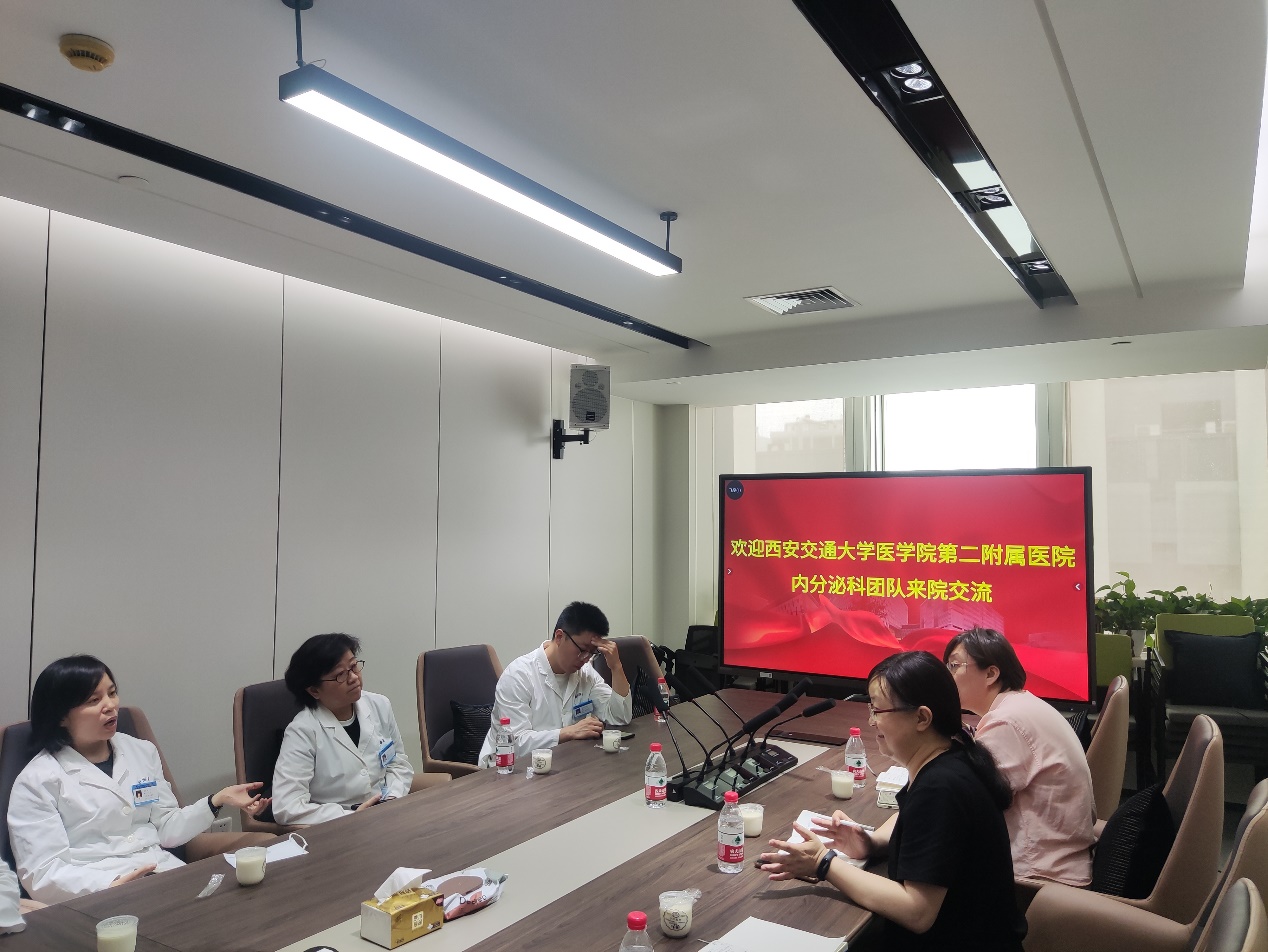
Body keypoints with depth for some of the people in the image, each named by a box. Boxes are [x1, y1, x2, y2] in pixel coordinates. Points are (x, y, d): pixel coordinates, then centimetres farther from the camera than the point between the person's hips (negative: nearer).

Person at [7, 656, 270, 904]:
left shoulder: (142, 751, 13)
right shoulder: (37, 781, -2)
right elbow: (42, 874, -8)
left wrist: (218, 800, 0)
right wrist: (110, 886, -23)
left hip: (165, 874, 5)